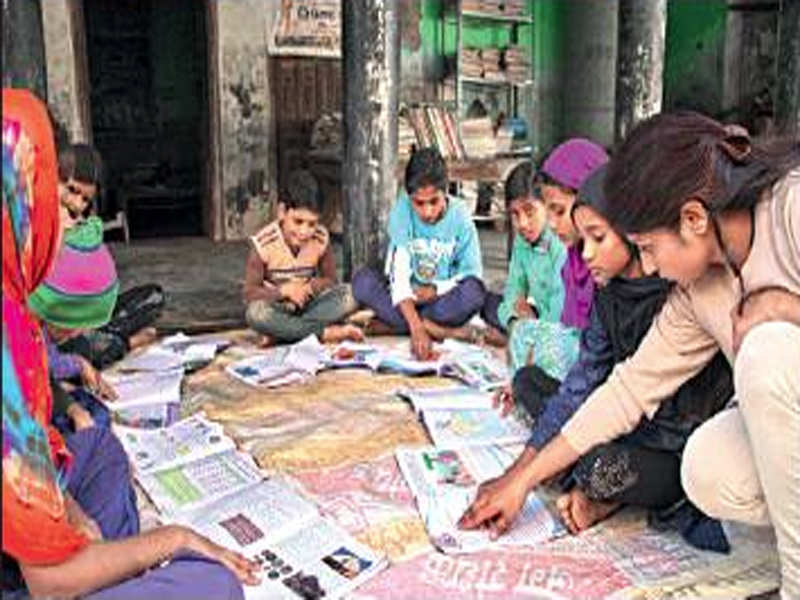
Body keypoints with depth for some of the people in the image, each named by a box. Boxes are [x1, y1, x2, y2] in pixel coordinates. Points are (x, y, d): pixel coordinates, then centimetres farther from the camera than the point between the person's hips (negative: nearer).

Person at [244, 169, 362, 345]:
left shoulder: (321, 239, -7)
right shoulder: (264, 243, -15)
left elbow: (330, 280, 2)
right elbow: (250, 293, -14)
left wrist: (312, 286, -21)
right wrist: (283, 291, -31)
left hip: (308, 306, 3)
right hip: (278, 309, -3)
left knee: (347, 294, -22)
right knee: (256, 312, -36)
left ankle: (282, 334, -27)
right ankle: (327, 333, -28)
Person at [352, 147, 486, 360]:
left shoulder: (460, 217, -12)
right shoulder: (402, 212, -15)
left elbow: (472, 272, -5)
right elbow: (398, 272, -25)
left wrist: (437, 289, -22)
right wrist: (416, 328, -38)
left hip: (442, 297, 1)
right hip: (406, 297, 0)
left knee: (473, 290, -32)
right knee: (363, 281, -26)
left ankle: (392, 324, -20)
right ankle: (435, 328, -26)